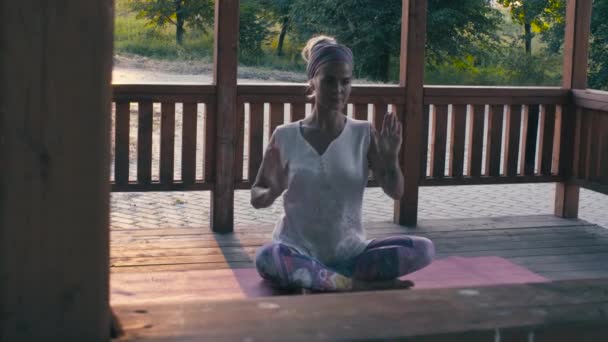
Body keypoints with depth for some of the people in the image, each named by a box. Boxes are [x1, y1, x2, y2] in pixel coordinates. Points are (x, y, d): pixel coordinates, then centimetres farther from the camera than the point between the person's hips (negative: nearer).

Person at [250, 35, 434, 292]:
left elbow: (395, 192, -2)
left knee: (423, 249, -20)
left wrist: (391, 158, -21)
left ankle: (321, 279, -20)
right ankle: (354, 285, -24)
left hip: (349, 252, 2)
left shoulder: (363, 134, -1)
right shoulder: (285, 136, -3)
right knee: (266, 259, -36)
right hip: (300, 251, -2)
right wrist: (272, 193, -19)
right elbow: (256, 198, 4)